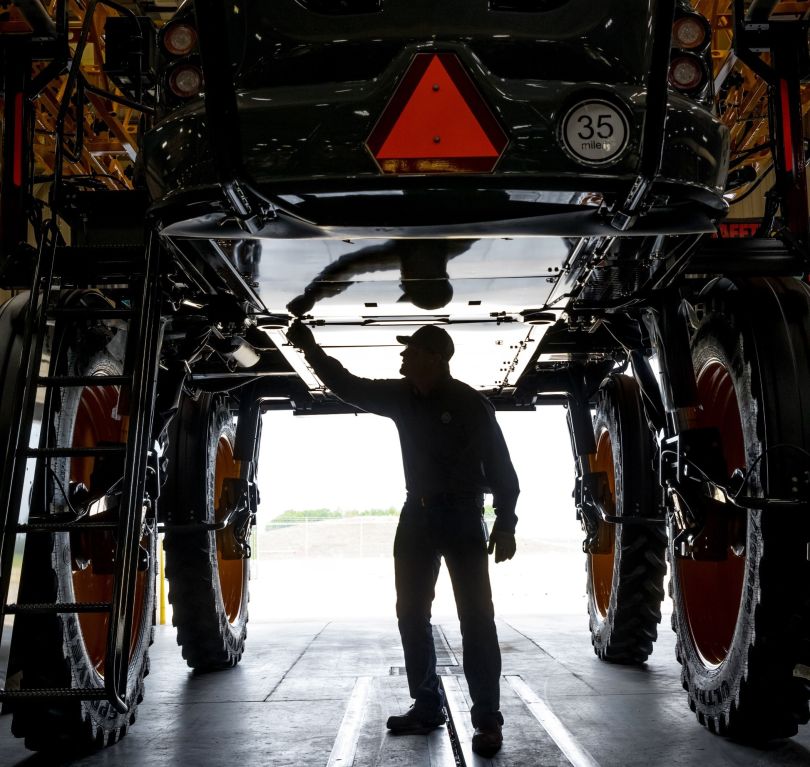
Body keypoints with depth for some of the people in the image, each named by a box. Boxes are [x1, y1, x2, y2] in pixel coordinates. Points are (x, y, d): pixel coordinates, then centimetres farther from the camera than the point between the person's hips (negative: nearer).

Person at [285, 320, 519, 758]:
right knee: (411, 614, 8)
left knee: (475, 618, -6)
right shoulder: (403, 397, 3)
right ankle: (427, 707, 19)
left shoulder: (471, 405, -12)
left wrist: (505, 524, -15)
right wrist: (312, 350, 7)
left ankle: (487, 719, 0)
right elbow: (350, 387, 13)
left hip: (462, 517, -6)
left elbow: (501, 468, -10)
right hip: (417, 515, 6)